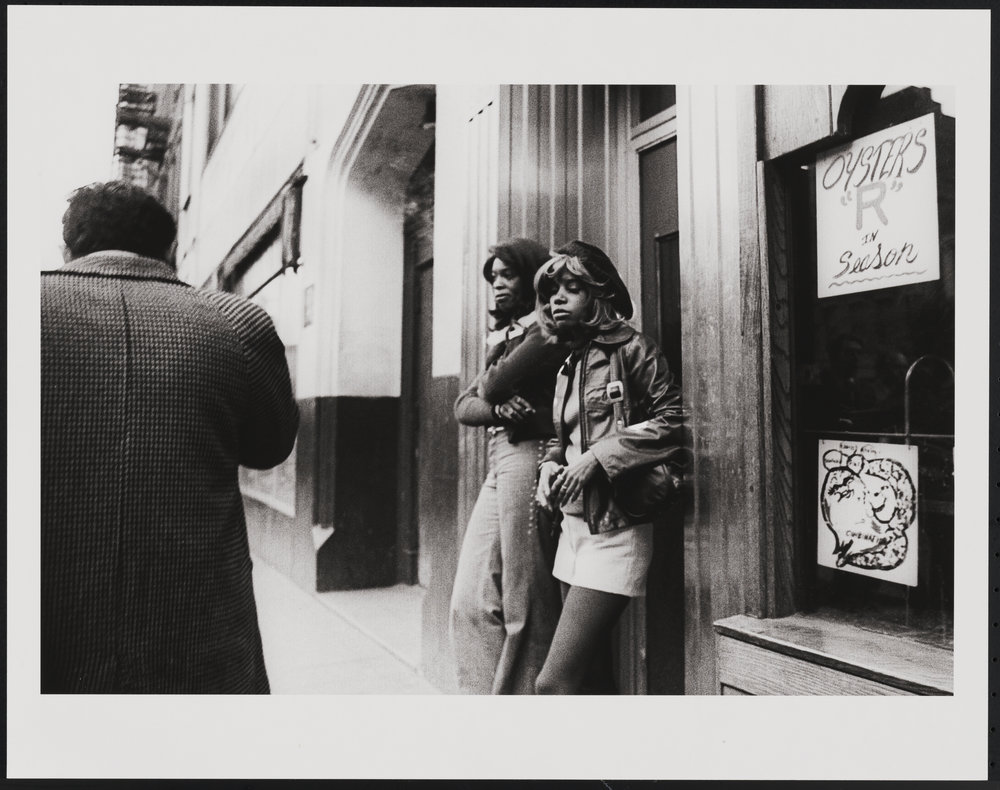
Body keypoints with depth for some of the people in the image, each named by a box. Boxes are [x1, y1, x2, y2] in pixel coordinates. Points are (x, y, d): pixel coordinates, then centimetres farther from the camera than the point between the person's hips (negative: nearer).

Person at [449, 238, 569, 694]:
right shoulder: (504, 335, 23)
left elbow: (492, 386, -14)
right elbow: (464, 407, 13)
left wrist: (493, 390, 10)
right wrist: (500, 408, -9)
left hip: (528, 457, -9)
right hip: (498, 464, 9)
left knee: (524, 604, -2)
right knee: (471, 601, 9)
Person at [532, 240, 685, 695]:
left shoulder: (630, 348, -7)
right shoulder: (568, 364, 16)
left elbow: (673, 419, -14)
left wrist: (599, 456, -19)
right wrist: (551, 465, 1)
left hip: (614, 532, -8)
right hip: (574, 526, 8)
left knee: (554, 683, -10)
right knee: (589, 677, 16)